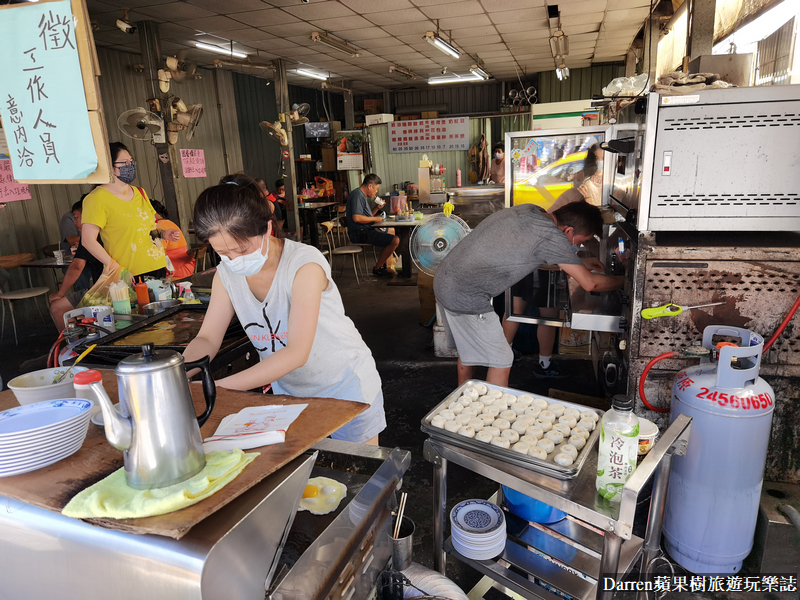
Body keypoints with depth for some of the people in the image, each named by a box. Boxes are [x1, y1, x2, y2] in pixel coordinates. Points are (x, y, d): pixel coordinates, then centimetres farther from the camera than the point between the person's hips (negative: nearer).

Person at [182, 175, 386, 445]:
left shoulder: (305, 263, -28)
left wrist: (216, 388, -37)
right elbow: (207, 339, -5)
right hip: (287, 388, 5)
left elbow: (297, 354, -34)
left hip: (344, 385, -4)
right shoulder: (226, 273, -8)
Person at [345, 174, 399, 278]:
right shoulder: (357, 195, -16)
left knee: (391, 231, 31)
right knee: (395, 240, -20)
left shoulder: (362, 195, 19)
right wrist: (375, 219, -17)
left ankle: (384, 264, 29)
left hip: (366, 230, 12)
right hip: (360, 233, -12)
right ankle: (377, 269, -6)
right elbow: (356, 217, -27)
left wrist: (377, 208, 9)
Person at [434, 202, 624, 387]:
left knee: (468, 349, 25)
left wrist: (581, 263, 27)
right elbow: (589, 283, -10)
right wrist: (623, 280, 9)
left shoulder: (529, 210, 7)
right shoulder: (551, 236, -17)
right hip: (465, 297, -10)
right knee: (501, 361, 2)